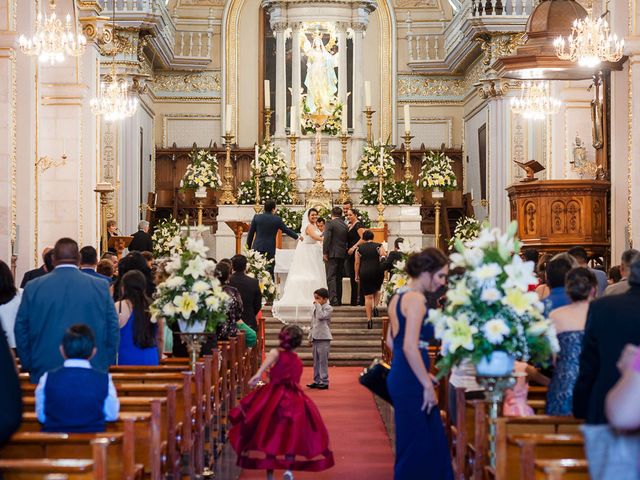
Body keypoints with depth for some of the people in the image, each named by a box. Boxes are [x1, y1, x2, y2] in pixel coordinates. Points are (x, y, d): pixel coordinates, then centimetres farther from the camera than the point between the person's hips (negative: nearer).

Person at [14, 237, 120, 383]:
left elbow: (21, 331, 4)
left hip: (44, 373, 0)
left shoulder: (33, 288, 0)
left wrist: (28, 366, 13)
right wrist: (106, 366, 12)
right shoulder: (101, 287, 0)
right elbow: (113, 330, 3)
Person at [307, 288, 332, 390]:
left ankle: (324, 381, -3)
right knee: (316, 361, 10)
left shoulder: (328, 308, -5)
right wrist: (310, 336, 19)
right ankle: (317, 381, 16)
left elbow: (321, 316, -24)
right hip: (315, 338, 8)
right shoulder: (315, 308, 16)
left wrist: (318, 305, -15)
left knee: (323, 360, -7)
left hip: (323, 338, -8)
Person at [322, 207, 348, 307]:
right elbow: (346, 240, 13)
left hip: (332, 254, -6)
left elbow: (326, 239, -14)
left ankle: (333, 299, -18)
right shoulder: (345, 225, 11)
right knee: (339, 278, 13)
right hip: (342, 254, 6)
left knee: (331, 277, -7)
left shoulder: (330, 223, -7)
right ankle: (338, 300, 15)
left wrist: (325, 253, -11)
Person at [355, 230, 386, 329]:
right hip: (378, 272, 1)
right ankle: (375, 306, 4)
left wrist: (356, 276, 10)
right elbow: (384, 256, -11)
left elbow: (357, 263, 4)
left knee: (368, 296, 2)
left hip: (364, 273, -1)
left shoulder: (359, 248, 5)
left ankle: (369, 319, -2)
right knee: (377, 290, 27)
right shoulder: (378, 246, 3)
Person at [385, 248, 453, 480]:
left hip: (399, 378, 10)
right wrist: (428, 385, -16)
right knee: (415, 446, -2)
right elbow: (410, 347, -22)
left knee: (435, 442, 14)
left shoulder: (399, 297, 13)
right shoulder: (416, 299, -15)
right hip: (410, 383, -10)